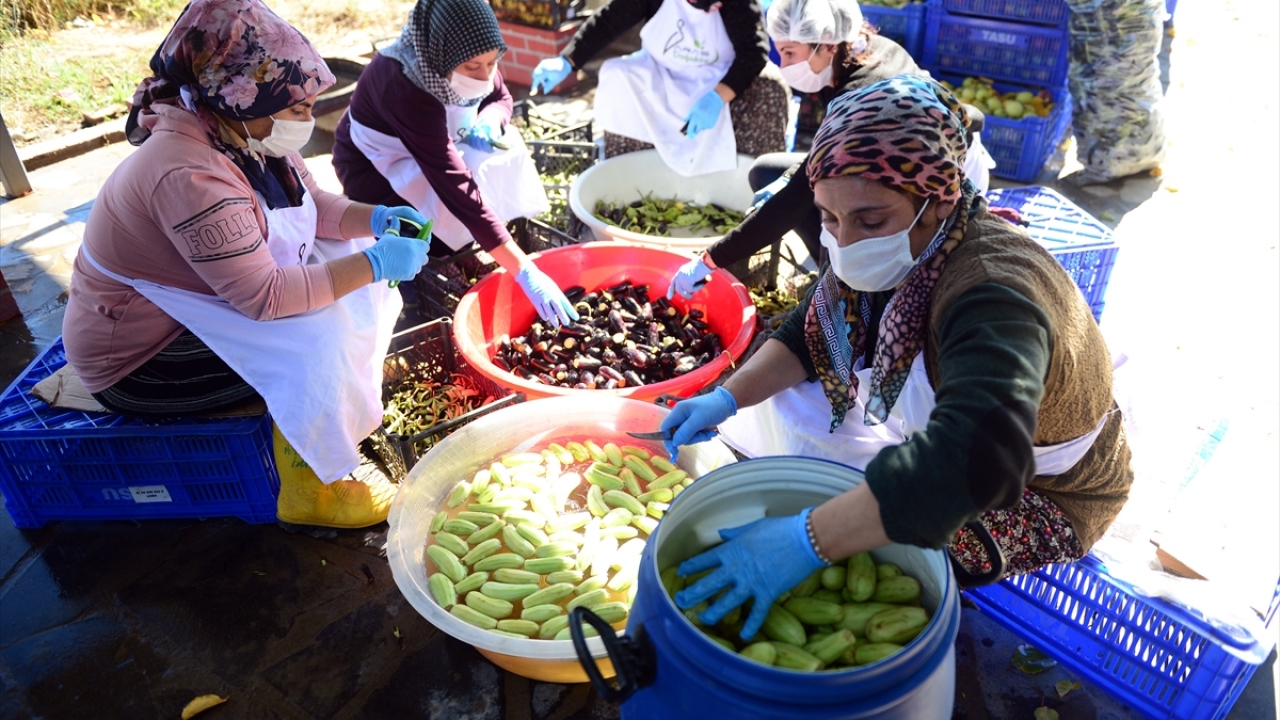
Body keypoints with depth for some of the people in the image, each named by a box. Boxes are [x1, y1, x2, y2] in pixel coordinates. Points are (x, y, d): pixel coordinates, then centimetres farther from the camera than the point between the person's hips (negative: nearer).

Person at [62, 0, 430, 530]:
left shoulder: (249, 136, -5)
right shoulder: (190, 175, -33)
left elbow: (314, 204, 6)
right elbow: (265, 296, -35)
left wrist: (375, 220, -13)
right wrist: (375, 263, -32)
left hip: (202, 305, 9)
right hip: (137, 359, -9)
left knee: (349, 260, 2)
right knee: (315, 347, -25)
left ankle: (351, 400, 12)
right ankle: (309, 490, -7)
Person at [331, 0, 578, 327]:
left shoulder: (464, 57, -20)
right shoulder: (406, 88, -39)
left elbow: (500, 97, 1)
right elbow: (457, 188, -45)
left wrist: (490, 121, -26)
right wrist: (525, 273, -49)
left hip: (431, 147, 7)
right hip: (375, 167, -7)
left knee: (503, 157, -14)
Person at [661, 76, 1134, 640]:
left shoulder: (993, 295, -39)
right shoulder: (898, 249, -14)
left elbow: (977, 460, -54)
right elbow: (810, 332, 0)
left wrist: (807, 543, -58)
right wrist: (730, 396, -17)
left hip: (1039, 495, -7)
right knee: (780, 405, 0)